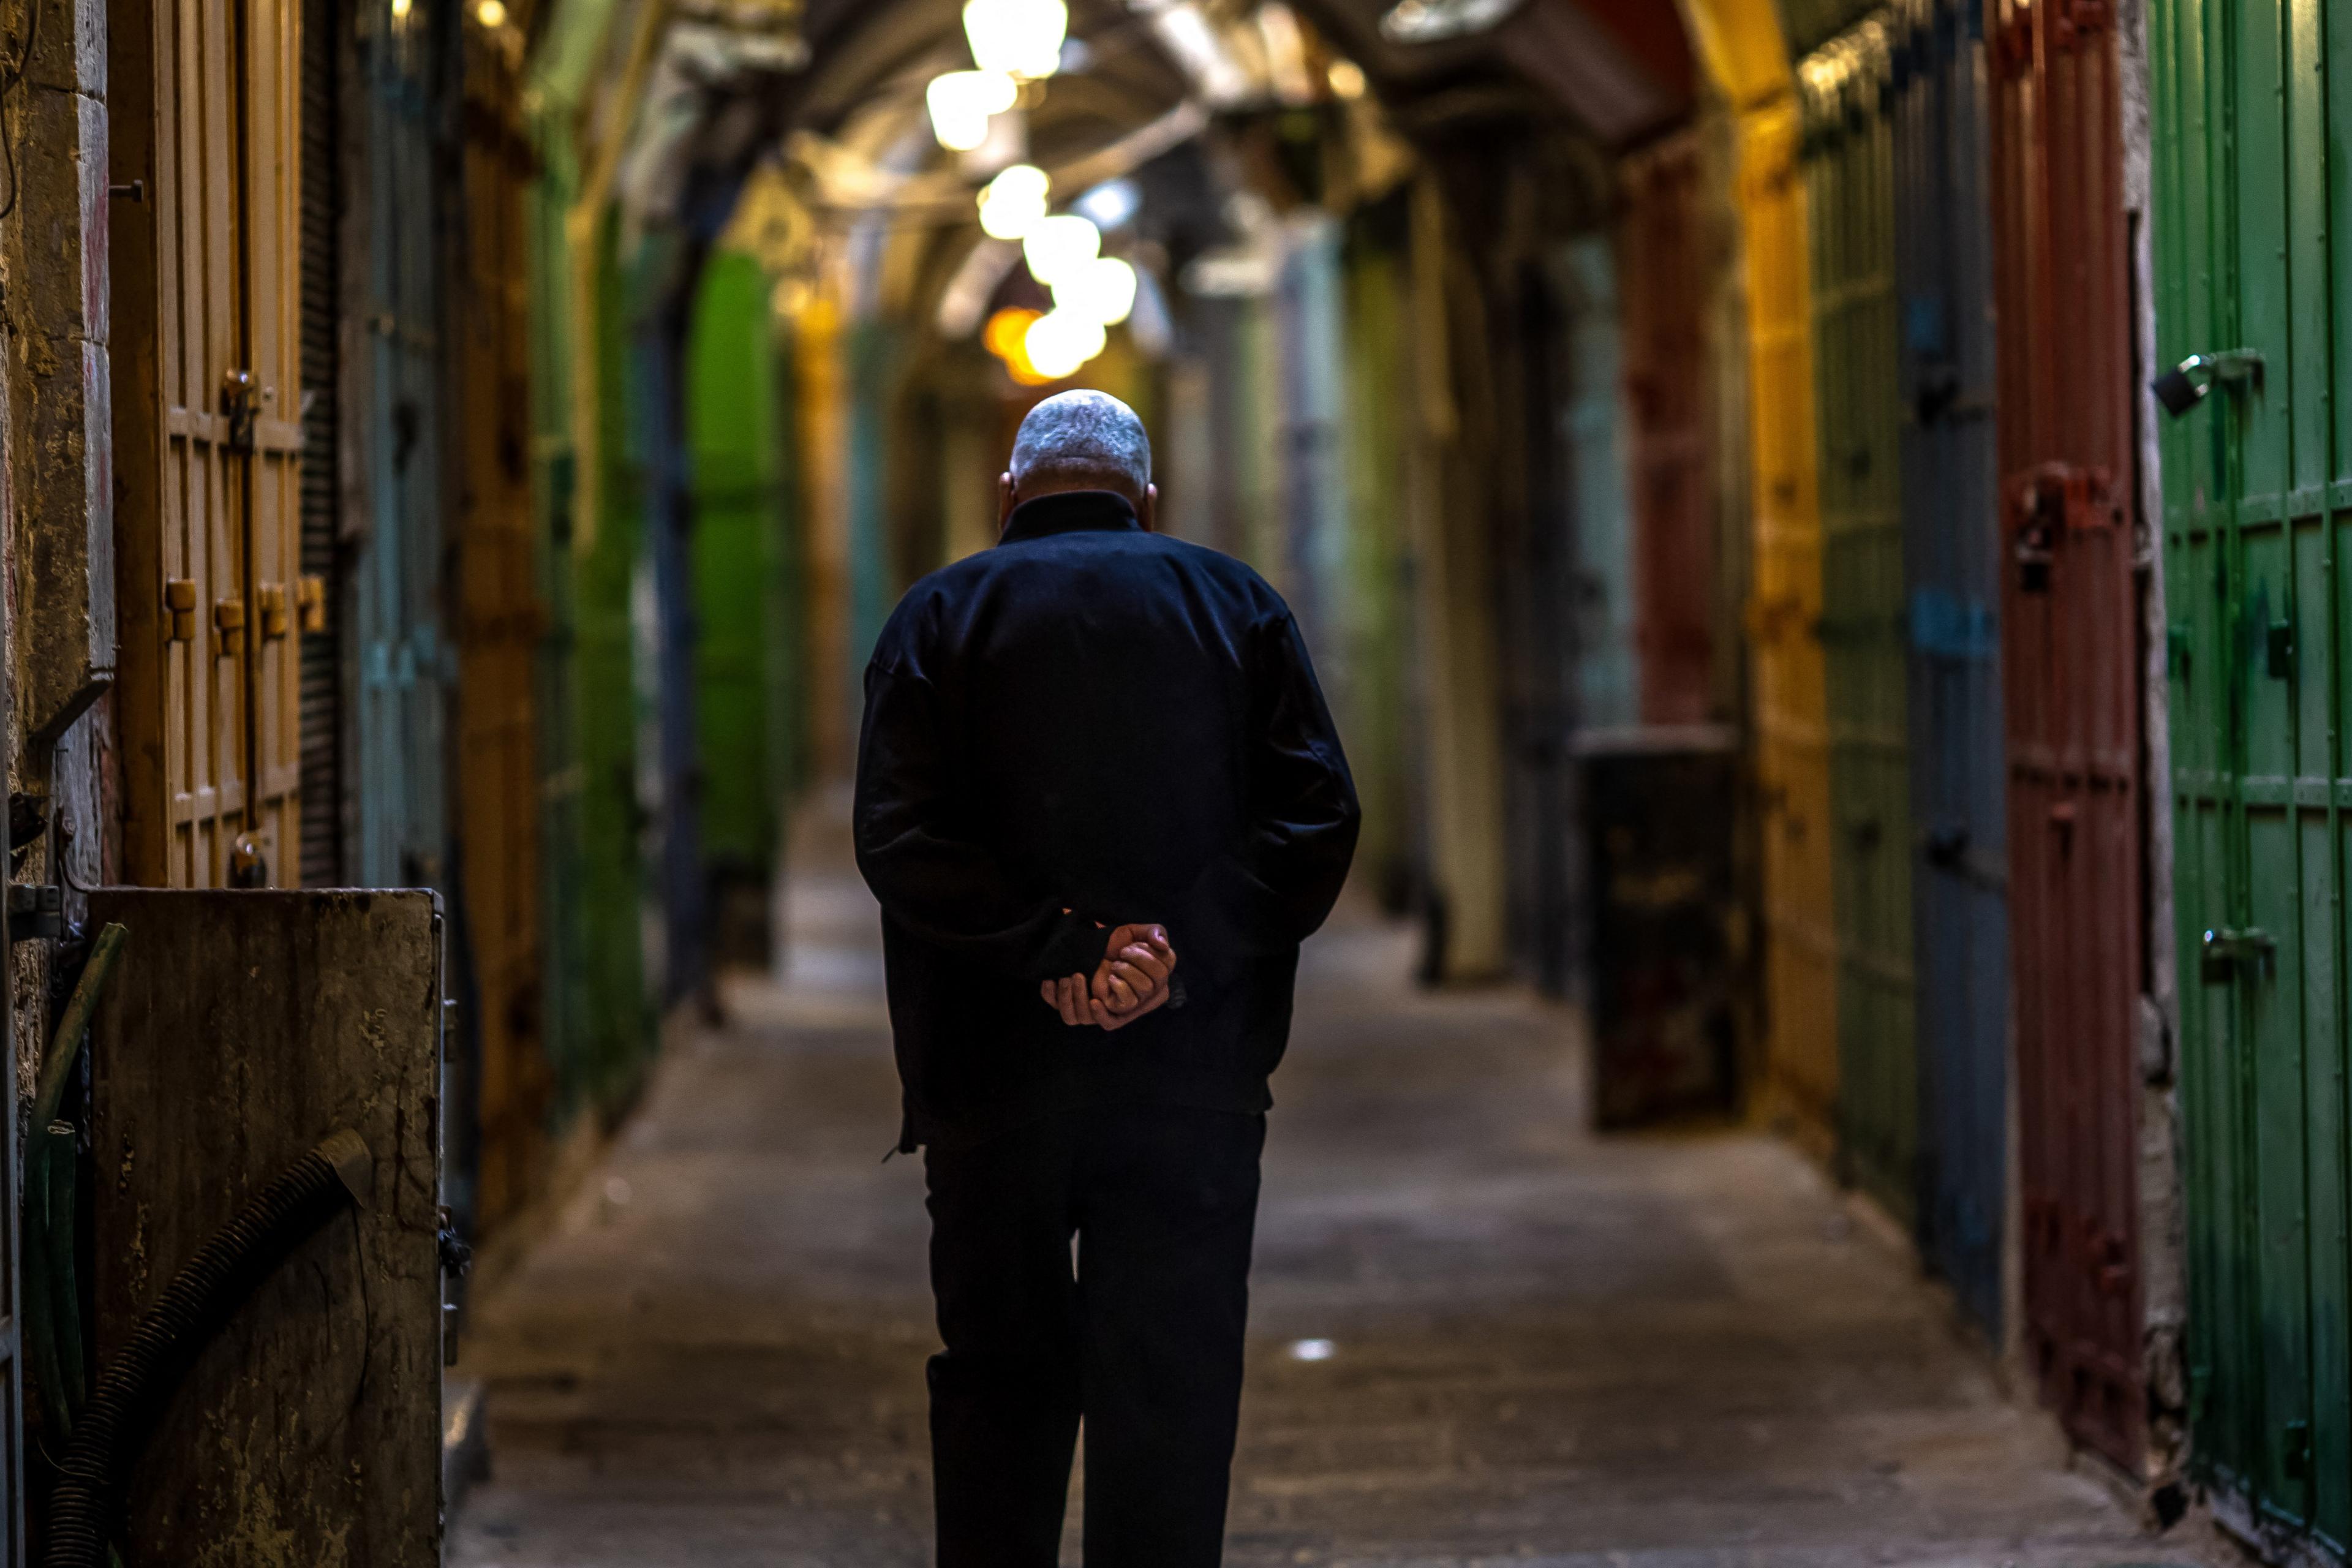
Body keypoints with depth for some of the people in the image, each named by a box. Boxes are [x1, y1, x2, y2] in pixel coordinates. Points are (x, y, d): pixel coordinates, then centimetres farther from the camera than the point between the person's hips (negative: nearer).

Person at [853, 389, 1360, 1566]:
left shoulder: (940, 616, 6)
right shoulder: (1233, 604, 9)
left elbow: (900, 840, -9)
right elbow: (1315, 820, -4)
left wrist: (1062, 946, -13)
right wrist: (1186, 950, -11)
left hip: (993, 1073, 0)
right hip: (1192, 1072, 0)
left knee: (999, 1388, 11)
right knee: (1171, 1384, 1)